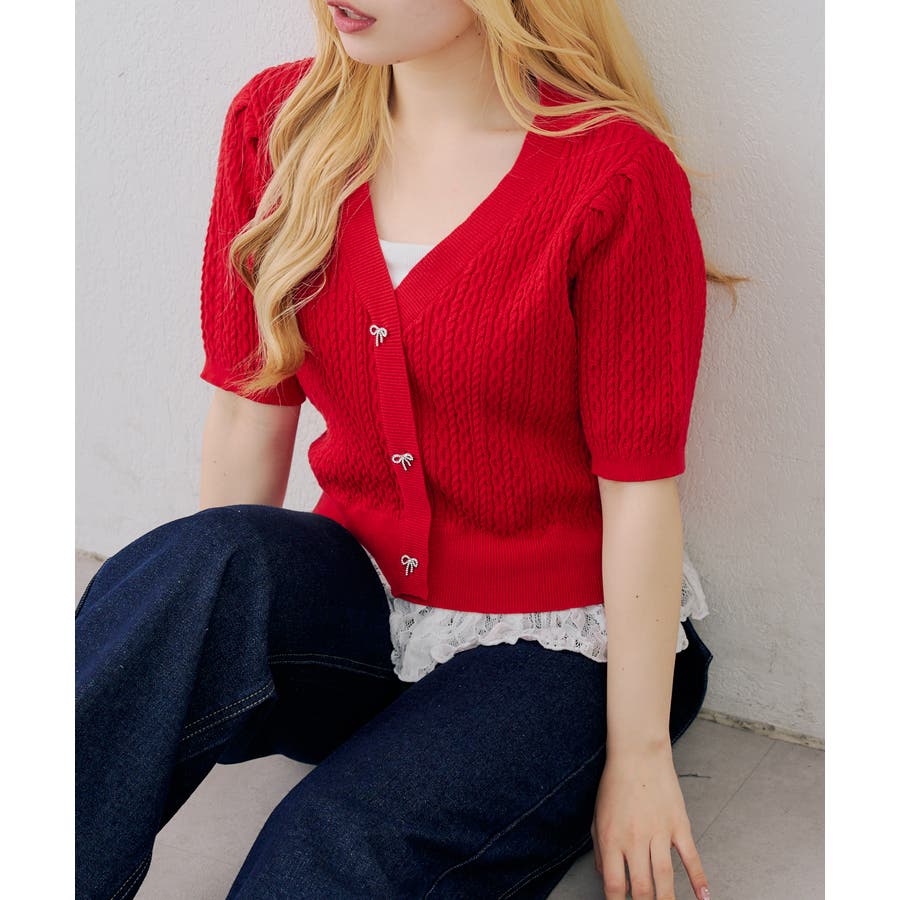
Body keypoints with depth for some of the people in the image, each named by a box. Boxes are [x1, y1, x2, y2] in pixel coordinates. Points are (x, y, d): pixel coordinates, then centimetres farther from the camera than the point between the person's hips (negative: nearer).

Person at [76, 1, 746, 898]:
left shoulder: (617, 175, -16)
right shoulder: (275, 123, -1)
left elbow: (639, 490, -13)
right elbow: (248, 412, 1)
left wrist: (638, 757, -10)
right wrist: (216, 602, 0)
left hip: (558, 650, -3)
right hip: (365, 606, 4)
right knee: (192, 571, -29)